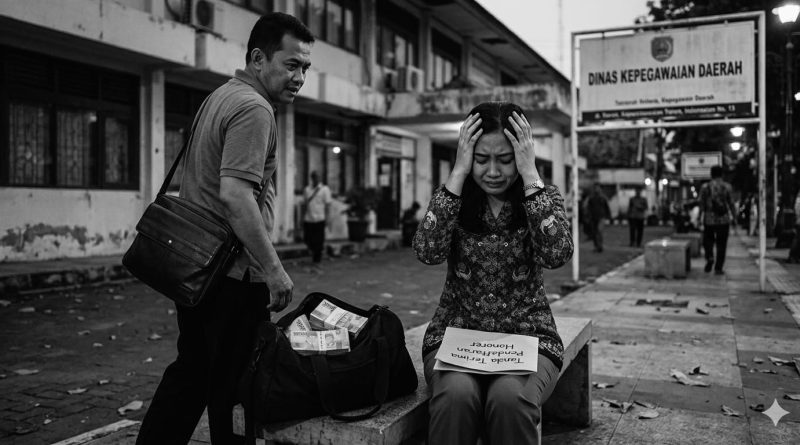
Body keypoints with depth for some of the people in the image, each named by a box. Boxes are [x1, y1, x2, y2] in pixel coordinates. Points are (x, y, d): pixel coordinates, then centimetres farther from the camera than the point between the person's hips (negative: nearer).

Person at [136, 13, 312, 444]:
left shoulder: (218, 96, 15)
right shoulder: (254, 107, -16)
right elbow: (235, 194, -27)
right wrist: (274, 270, -23)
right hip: (235, 274, -9)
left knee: (190, 369, 20)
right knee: (232, 381, 5)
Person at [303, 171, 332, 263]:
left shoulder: (324, 189, 1)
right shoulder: (307, 189, 12)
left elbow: (327, 204, -2)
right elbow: (305, 202, 18)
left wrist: (326, 218, -9)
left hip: (320, 218, -3)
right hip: (308, 219, 4)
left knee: (319, 240, -1)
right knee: (308, 239, 4)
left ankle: (317, 257, 14)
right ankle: (313, 251, 29)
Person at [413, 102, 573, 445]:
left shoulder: (544, 198, 2)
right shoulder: (454, 196, 2)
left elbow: (556, 255, -19)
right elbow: (428, 252, -17)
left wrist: (530, 175, -18)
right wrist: (459, 173, -17)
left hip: (527, 337, 0)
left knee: (509, 398, -31)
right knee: (456, 395, -31)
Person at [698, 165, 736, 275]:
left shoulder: (705, 187, -2)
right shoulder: (727, 187, -3)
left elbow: (702, 204, -1)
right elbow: (731, 203, -1)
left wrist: (701, 218, 7)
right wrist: (734, 215, 11)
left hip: (709, 219, 0)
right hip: (724, 219, 0)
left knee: (708, 240, 16)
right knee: (721, 244, 6)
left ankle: (709, 257, -11)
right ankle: (718, 268, 5)